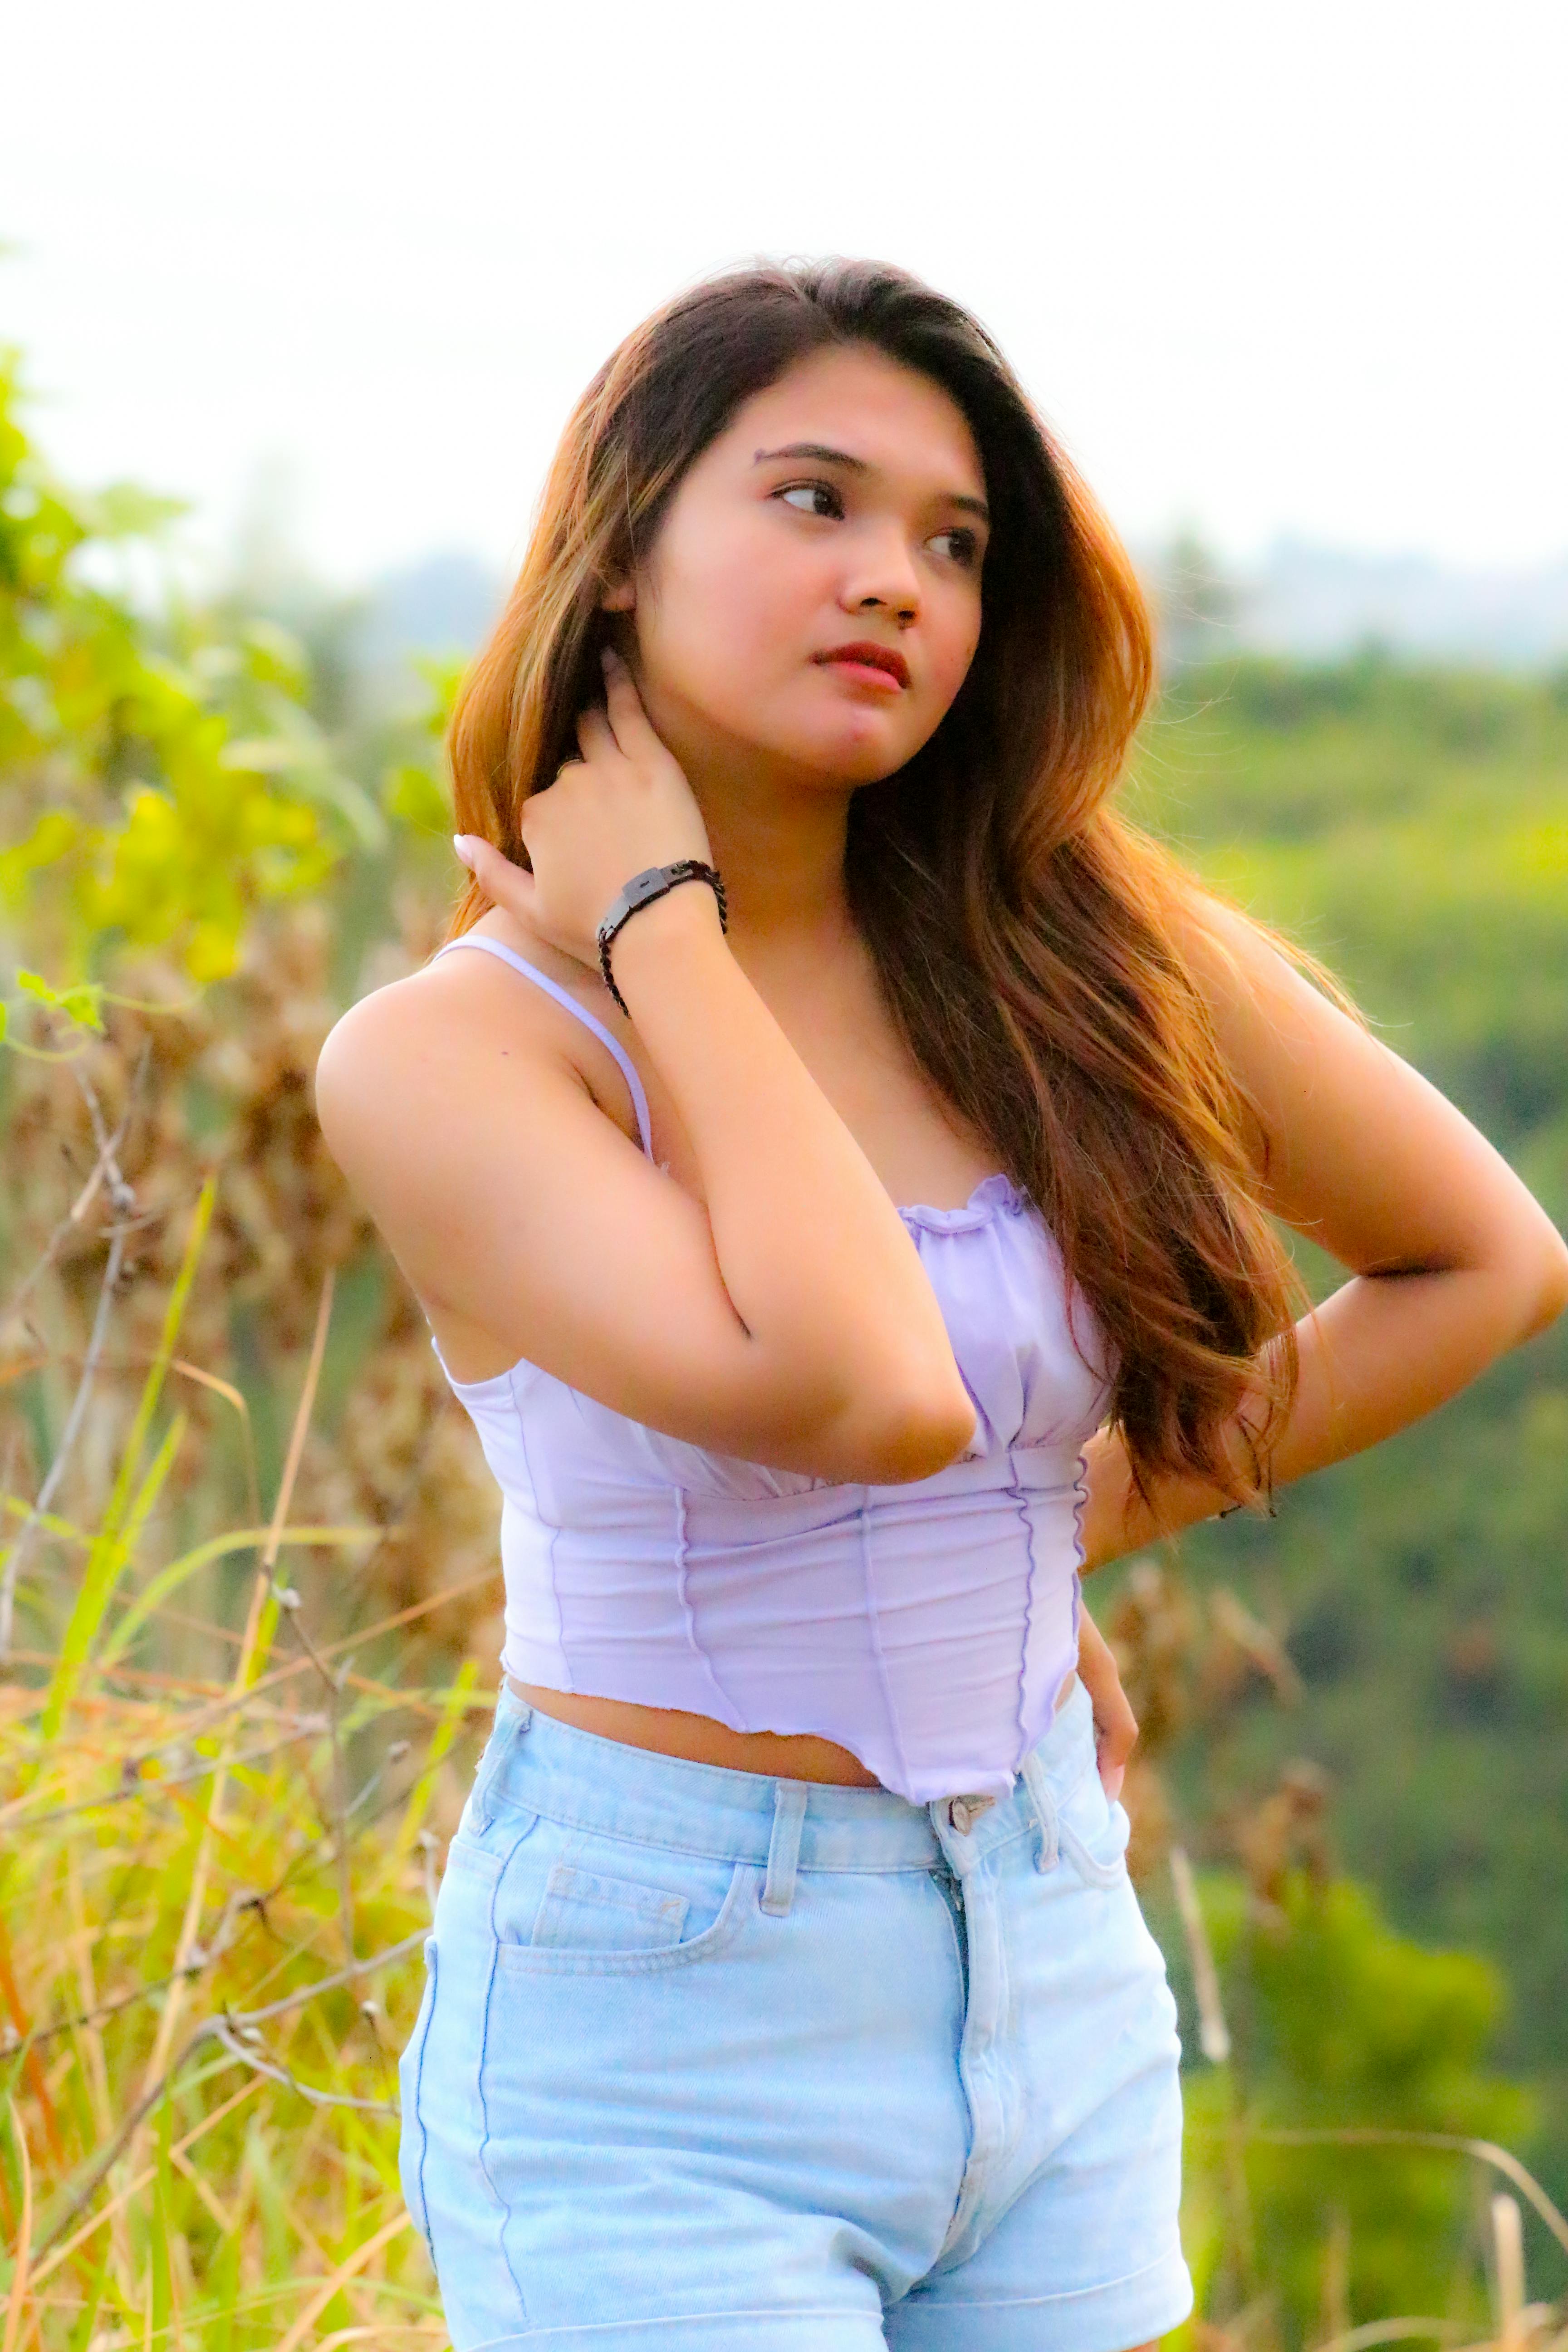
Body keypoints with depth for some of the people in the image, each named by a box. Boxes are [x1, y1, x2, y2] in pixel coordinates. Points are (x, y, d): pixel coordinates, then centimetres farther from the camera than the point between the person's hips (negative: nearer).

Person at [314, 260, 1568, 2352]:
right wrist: (665, 933, -18)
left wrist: (1088, 1524, 5)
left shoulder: (1076, 947, -1)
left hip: (1056, 1984, 4)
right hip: (661, 2035, -4)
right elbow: (866, 1393, -27)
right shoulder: (445, 1055, -13)